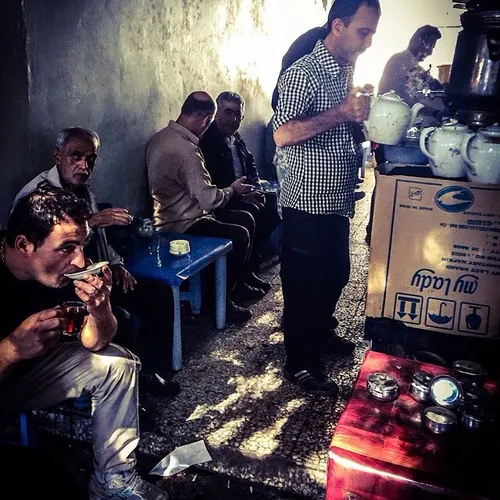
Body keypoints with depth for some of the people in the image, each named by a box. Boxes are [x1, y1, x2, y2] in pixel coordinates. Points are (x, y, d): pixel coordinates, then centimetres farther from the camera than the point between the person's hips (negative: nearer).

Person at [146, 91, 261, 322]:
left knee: (246, 220, 12)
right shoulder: (187, 150, -27)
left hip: (174, 214, 10)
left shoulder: (161, 137, 5)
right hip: (181, 226, -10)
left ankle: (238, 284, 24)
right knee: (240, 236, -11)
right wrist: (233, 189, -6)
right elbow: (210, 199, -25)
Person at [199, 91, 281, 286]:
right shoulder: (207, 139, -14)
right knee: (252, 212, -29)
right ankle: (246, 270, -15)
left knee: (274, 203, -6)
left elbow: (250, 164, 23)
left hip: (244, 193, 9)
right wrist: (240, 194, -24)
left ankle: (252, 257, 1)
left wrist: (256, 188, 2)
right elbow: (210, 184, -21)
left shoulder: (236, 138, 14)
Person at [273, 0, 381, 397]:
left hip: (338, 201, 9)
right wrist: (342, 113, -30)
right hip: (308, 206, -9)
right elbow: (283, 134, -27)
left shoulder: (347, 70, 13)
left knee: (336, 275, 21)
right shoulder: (304, 72, -15)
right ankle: (300, 364, 21)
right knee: (305, 285, 4)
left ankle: (320, 333, 44)